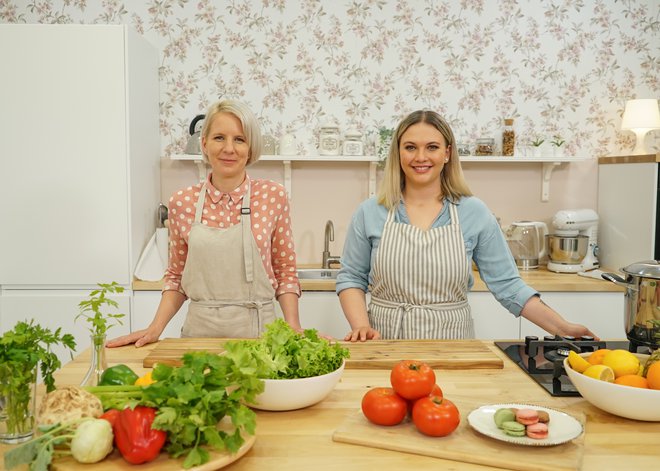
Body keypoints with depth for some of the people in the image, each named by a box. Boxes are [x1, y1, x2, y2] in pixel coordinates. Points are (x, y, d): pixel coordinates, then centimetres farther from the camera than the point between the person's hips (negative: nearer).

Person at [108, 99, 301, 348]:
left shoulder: (274, 196, -5)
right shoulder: (182, 203, -2)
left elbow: (285, 272, 1)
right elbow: (176, 276, 8)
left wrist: (294, 328, -10)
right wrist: (155, 327, -3)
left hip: (257, 329, -1)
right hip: (200, 330, 1)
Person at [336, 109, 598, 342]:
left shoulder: (474, 213, -2)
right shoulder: (370, 213, -2)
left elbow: (507, 285, 0)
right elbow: (351, 278, 4)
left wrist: (563, 328, -6)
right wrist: (361, 325, -11)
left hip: (450, 344, 1)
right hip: (385, 344, 0)